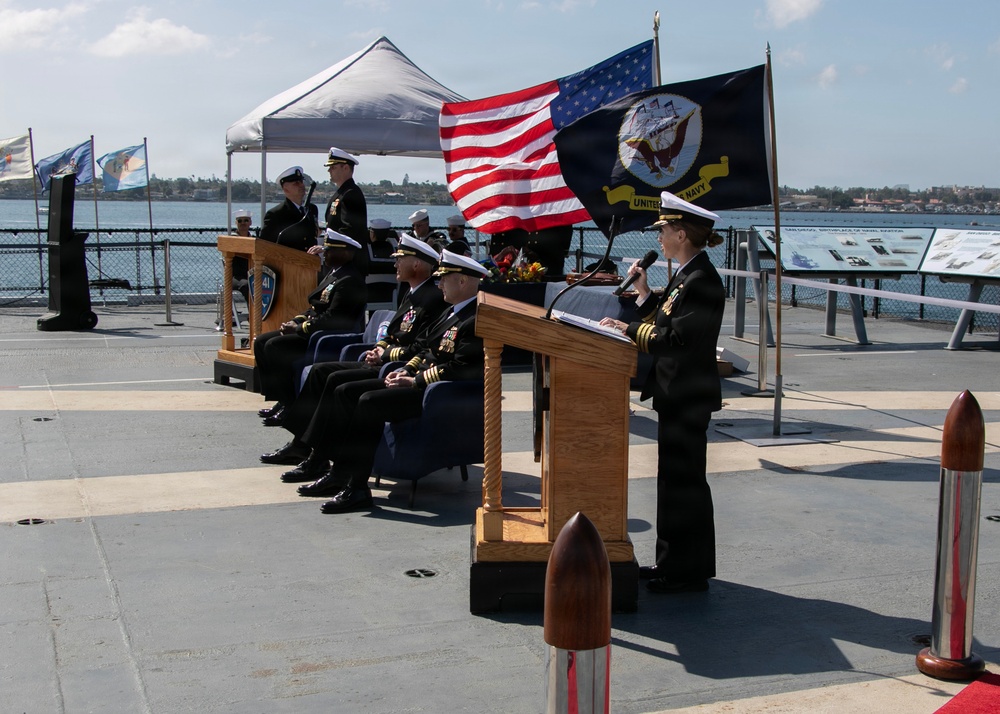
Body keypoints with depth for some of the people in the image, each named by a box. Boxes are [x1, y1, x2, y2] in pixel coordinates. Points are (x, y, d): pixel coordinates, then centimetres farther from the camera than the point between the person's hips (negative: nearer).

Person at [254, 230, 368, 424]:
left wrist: (299, 327, -16)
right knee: (261, 342, 4)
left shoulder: (350, 281, -18)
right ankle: (280, 399, 6)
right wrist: (297, 321, 4)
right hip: (313, 331, 11)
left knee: (274, 346, -24)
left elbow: (330, 319, -24)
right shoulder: (333, 273, 15)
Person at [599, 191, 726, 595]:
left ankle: (690, 573, 8)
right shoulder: (685, 277, 13)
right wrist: (643, 291, 7)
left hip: (689, 399, -10)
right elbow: (664, 323, 13)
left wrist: (629, 330, -16)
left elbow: (678, 341, -23)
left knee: (684, 479, -2)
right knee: (674, 478, 16)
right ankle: (673, 562, 27)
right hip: (677, 395, 10)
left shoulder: (702, 281, -19)